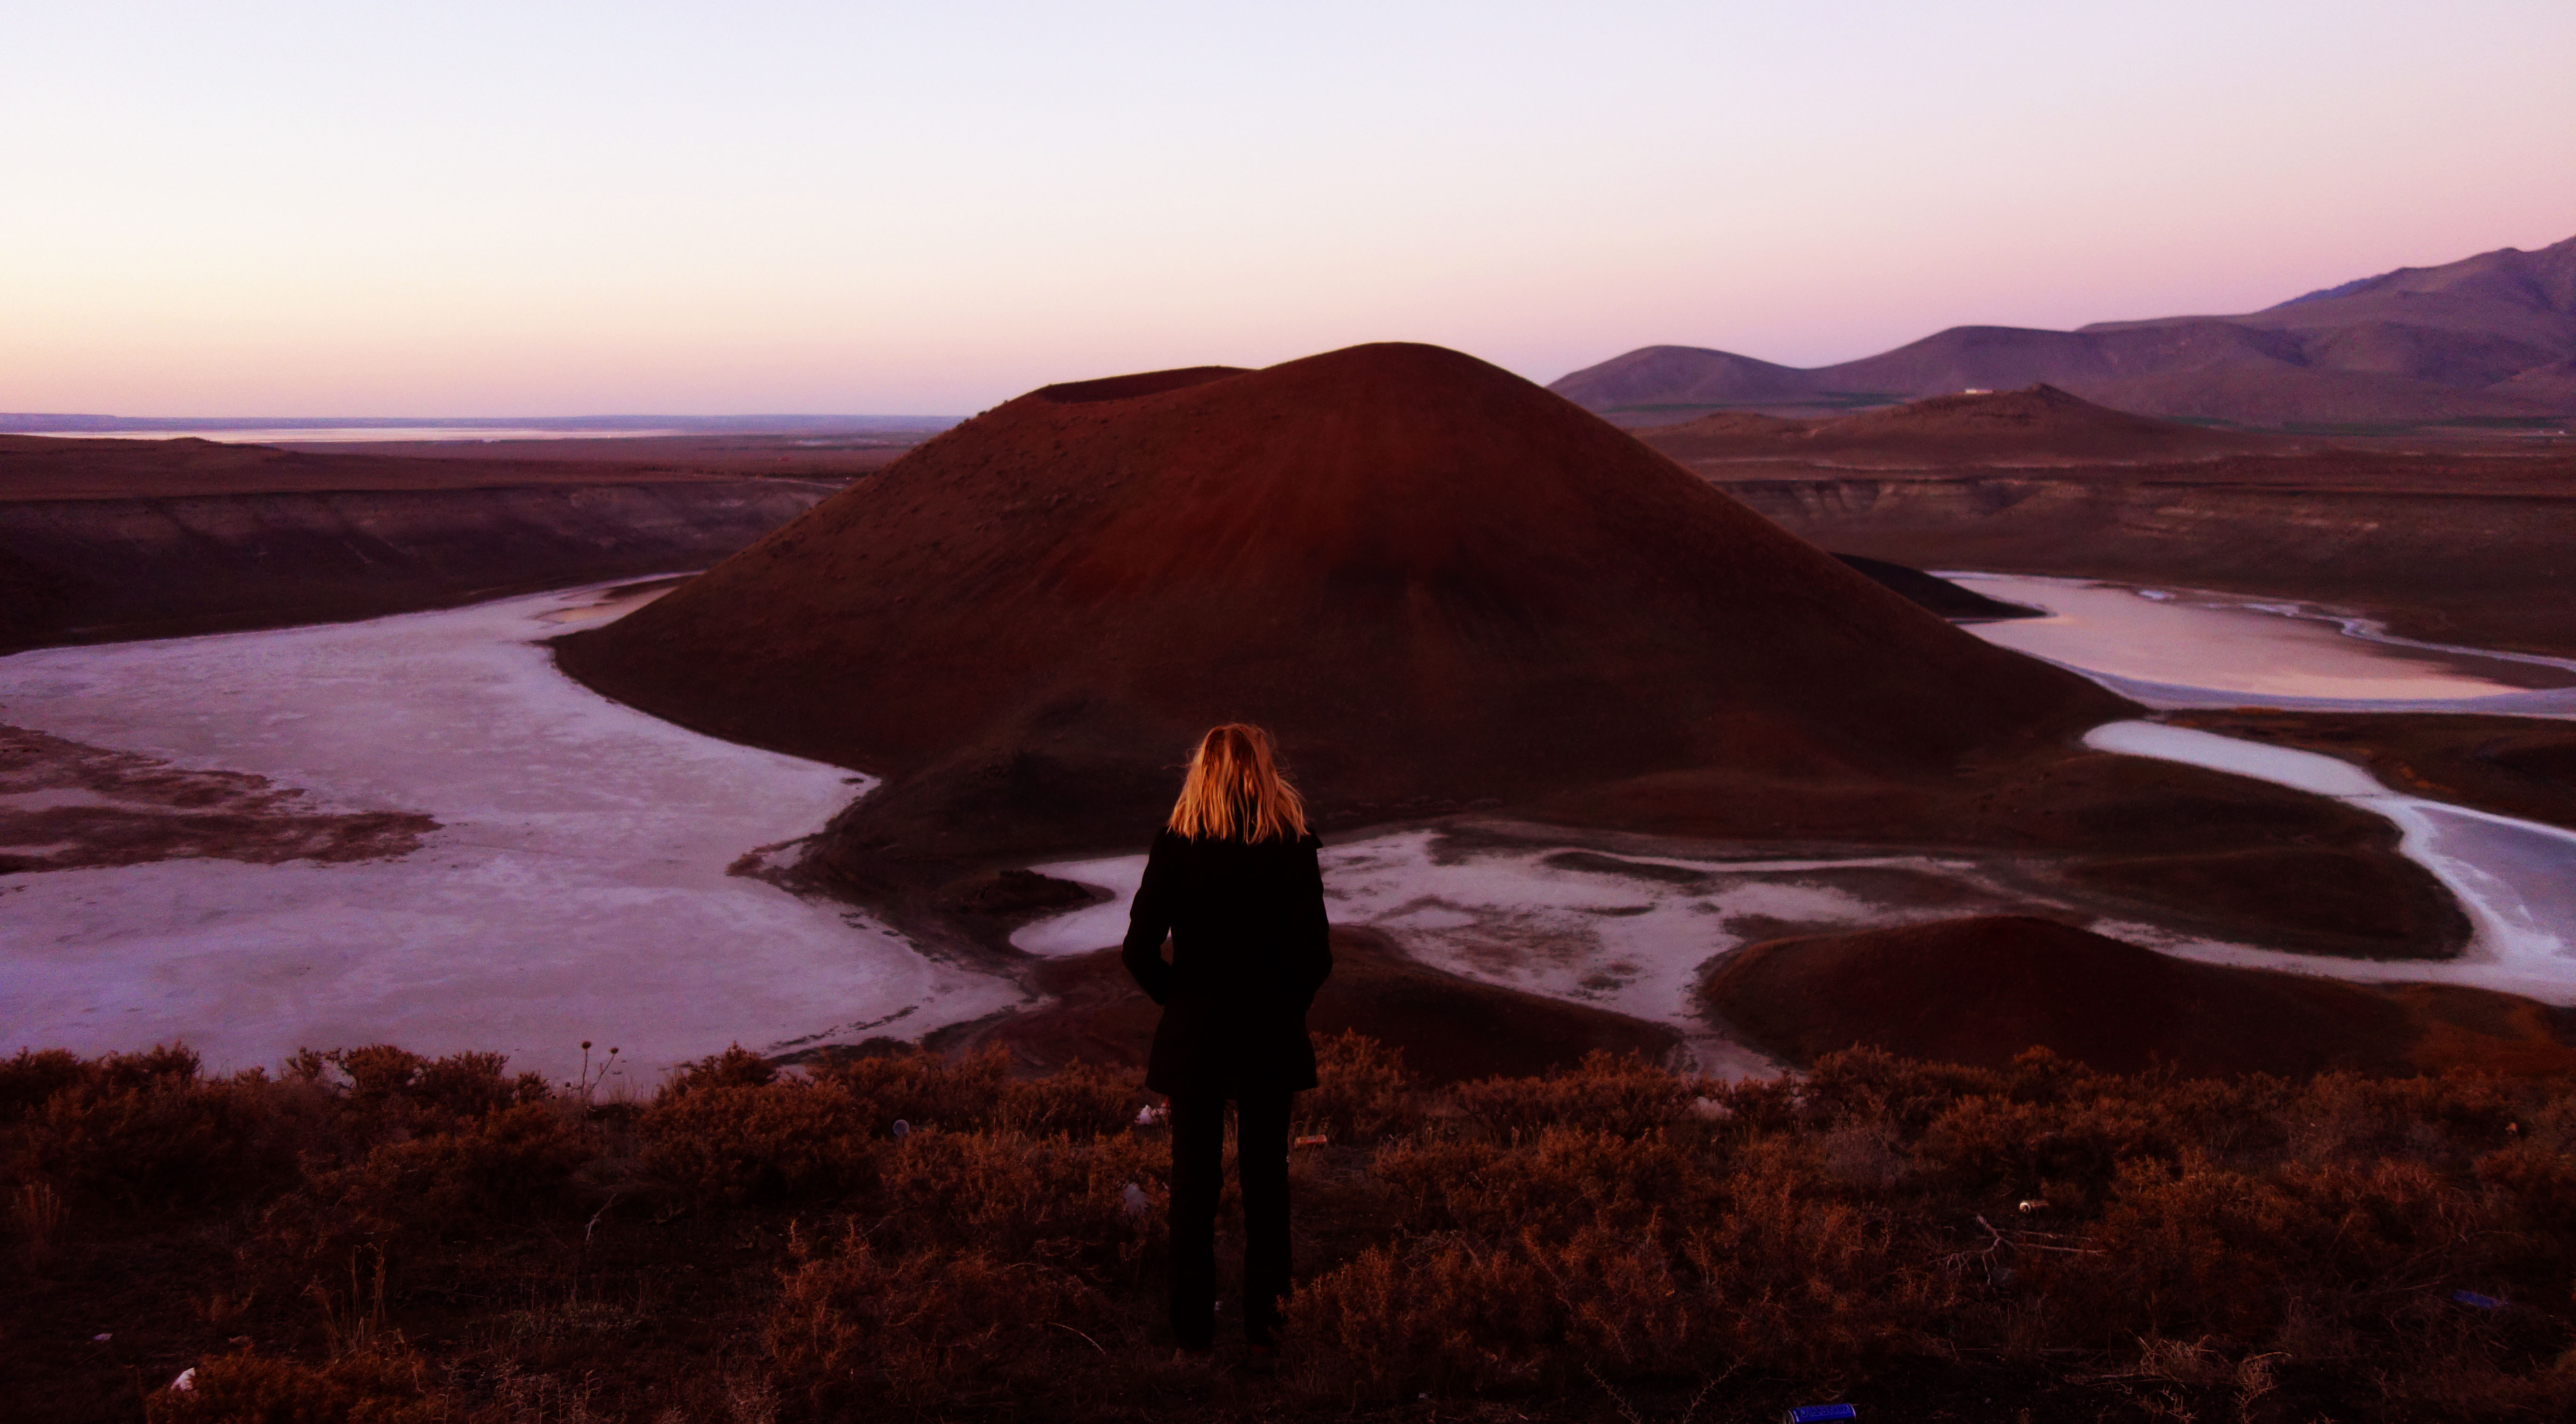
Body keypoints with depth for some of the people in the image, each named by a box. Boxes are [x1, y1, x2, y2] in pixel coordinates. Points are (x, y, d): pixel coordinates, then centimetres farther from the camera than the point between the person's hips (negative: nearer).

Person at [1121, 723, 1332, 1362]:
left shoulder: (1176, 845, -8)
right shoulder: (1293, 848, -9)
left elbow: (1140, 952, -11)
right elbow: (1314, 957, -11)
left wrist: (1179, 998, 6)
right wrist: (1283, 1004, 8)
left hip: (1193, 1037, 0)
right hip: (1271, 1039, 0)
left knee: (1193, 1181, 11)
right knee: (1266, 1179, 13)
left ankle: (1193, 1328, 19)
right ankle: (1262, 1323, 20)